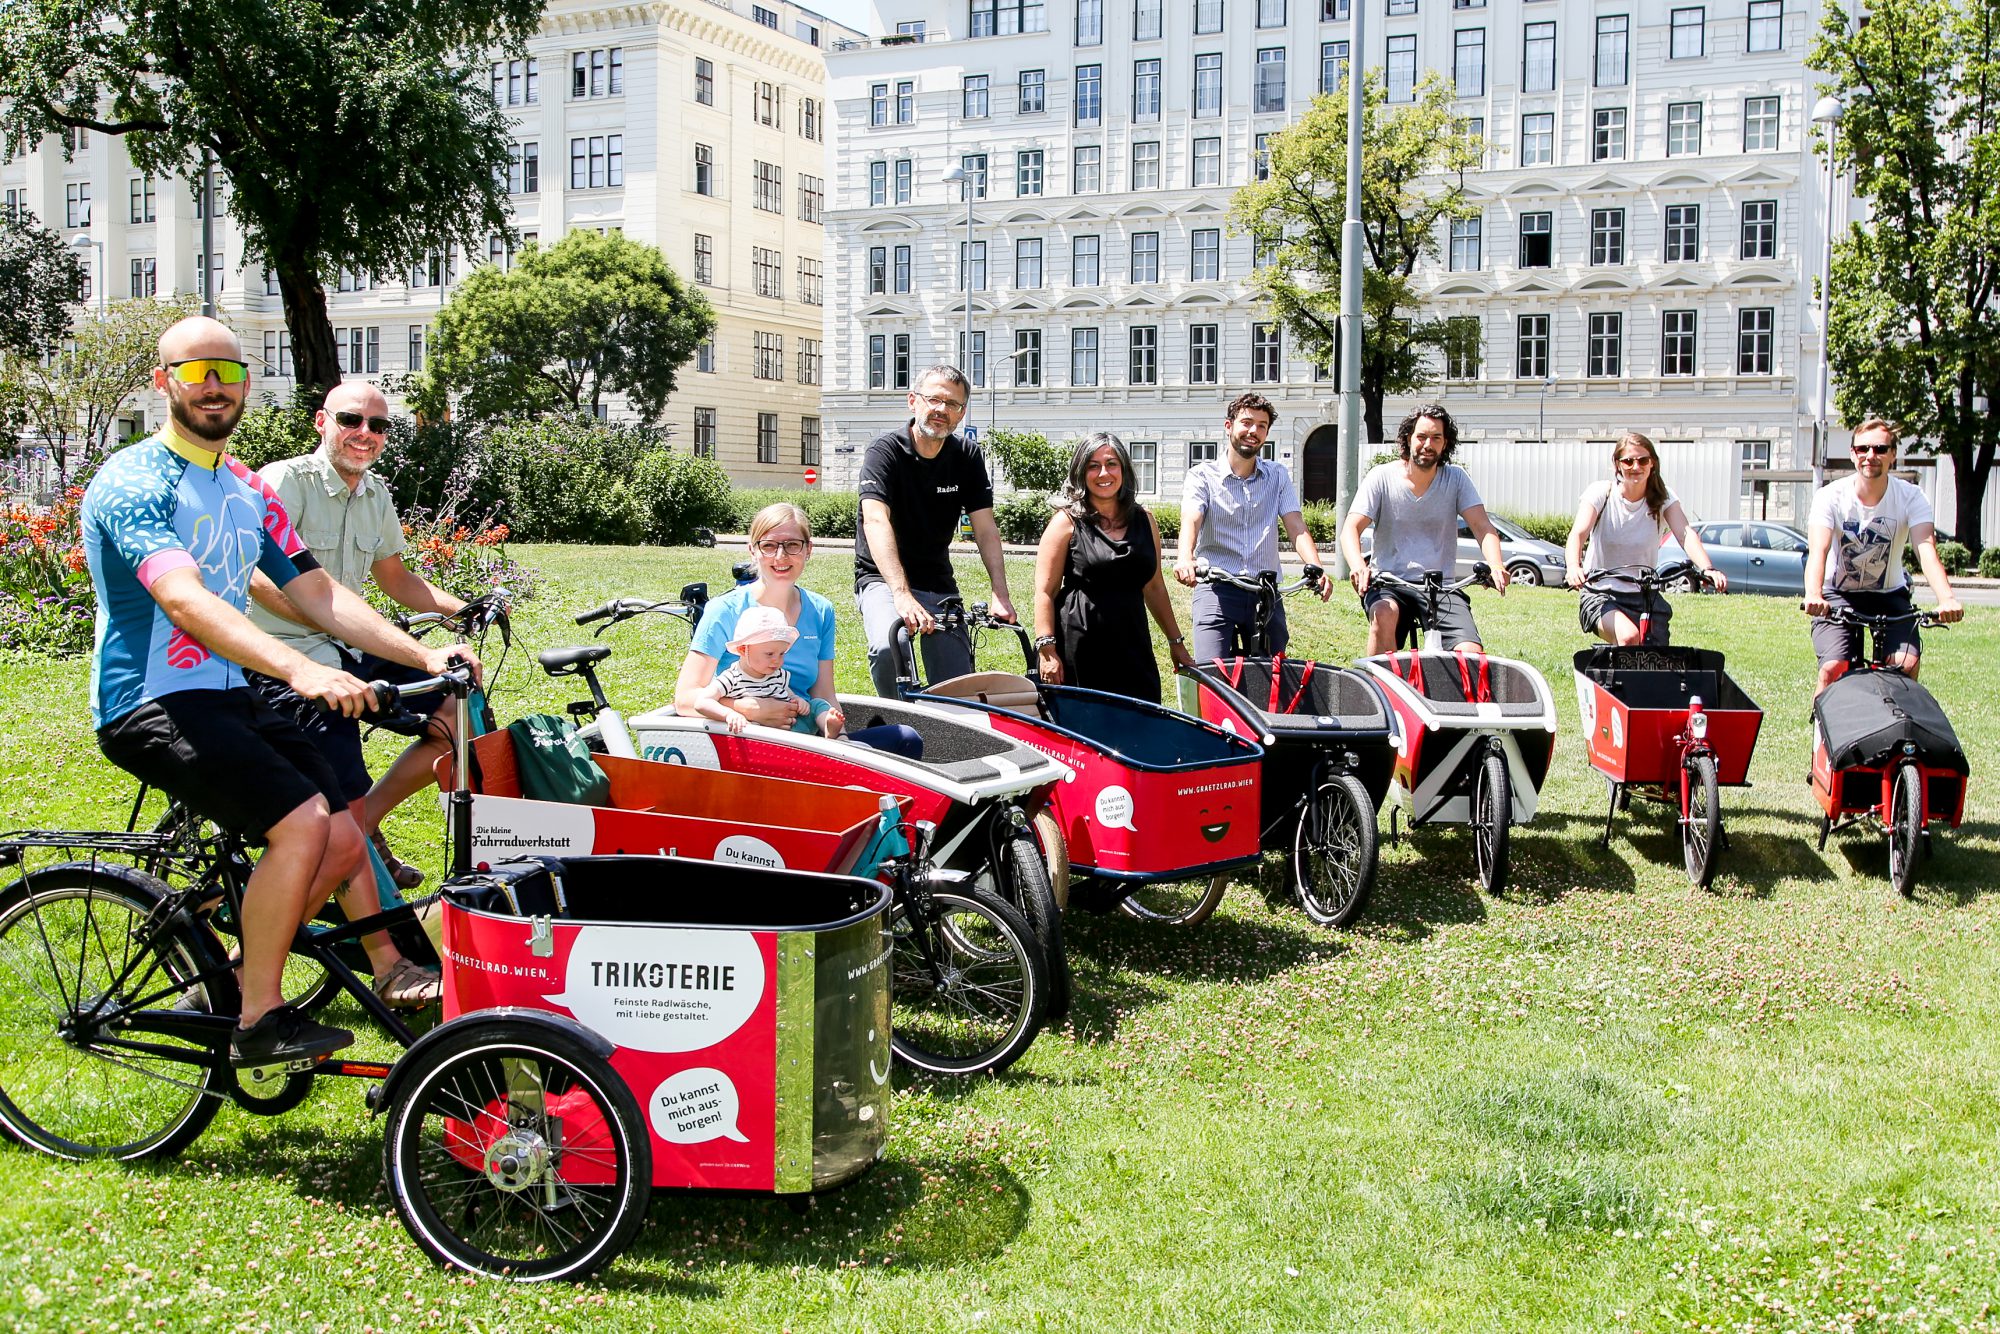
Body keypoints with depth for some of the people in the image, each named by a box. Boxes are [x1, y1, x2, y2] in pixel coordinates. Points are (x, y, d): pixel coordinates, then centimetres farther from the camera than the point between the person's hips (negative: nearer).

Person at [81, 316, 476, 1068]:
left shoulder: (248, 493, 15)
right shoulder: (132, 482, -11)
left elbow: (319, 593, 10)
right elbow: (185, 601, -27)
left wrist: (423, 654, -4)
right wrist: (299, 670, -41)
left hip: (228, 699, 8)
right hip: (150, 703, -8)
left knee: (343, 843, -1)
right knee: (301, 823, -24)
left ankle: (230, 972, 18)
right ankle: (258, 1019, -10)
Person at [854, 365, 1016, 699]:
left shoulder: (967, 456, -1)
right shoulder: (886, 450, -15)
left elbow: (985, 529, -5)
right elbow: (875, 521, -29)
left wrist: (1000, 594, -21)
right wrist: (902, 595, -43)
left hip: (939, 583, 4)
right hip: (883, 579, -4)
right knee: (887, 648, -32)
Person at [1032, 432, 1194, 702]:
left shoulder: (1144, 521, 13)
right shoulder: (1068, 522, 1)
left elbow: (1154, 589, 21)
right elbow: (1044, 591, -4)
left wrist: (1177, 642, 20)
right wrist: (1046, 649, -14)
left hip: (1133, 646, 4)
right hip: (1078, 651, -4)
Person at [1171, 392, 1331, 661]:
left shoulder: (1278, 475, 13)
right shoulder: (1202, 475, 4)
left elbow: (1296, 527, 2)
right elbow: (1190, 521, -13)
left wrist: (1315, 568, -18)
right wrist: (1185, 559, -36)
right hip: (1217, 589, -3)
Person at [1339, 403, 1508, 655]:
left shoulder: (1455, 479, 5)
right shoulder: (1382, 477, -1)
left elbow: (1482, 526, -5)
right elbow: (1350, 529, -10)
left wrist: (1496, 566, -27)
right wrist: (1359, 566, -33)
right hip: (1389, 583, -1)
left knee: (1471, 654, -22)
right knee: (1384, 615, -36)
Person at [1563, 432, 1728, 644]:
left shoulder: (1663, 499, 0)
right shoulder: (1600, 493, -7)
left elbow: (1685, 534, -17)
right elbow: (1577, 534, -21)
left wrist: (1707, 569, -37)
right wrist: (1573, 568, -43)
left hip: (1645, 598, 3)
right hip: (1600, 595, -3)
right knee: (1629, 637, -32)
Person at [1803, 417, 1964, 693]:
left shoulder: (1911, 497, -12)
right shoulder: (1830, 496, -15)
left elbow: (1927, 550, -27)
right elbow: (1818, 550, -30)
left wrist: (1947, 599, -46)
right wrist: (1813, 595, -51)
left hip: (1890, 595, 1)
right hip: (1838, 594, -1)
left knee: (1907, 665, -22)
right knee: (1833, 669, -21)